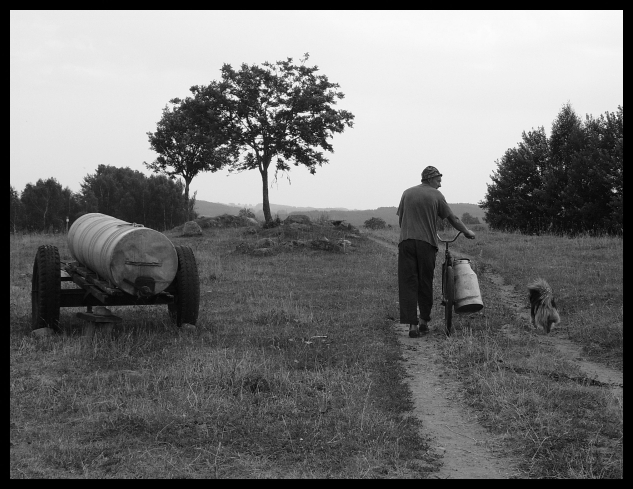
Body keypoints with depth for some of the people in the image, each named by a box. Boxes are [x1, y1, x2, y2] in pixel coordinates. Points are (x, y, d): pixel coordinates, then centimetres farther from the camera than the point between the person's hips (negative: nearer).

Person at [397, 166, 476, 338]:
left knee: (408, 284, 0)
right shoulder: (435, 195, 5)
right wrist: (467, 232, 21)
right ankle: (424, 321, 17)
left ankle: (412, 325, -7)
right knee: (425, 283, 10)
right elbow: (453, 219, 8)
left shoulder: (407, 193, 13)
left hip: (406, 242, 2)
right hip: (427, 242, -2)